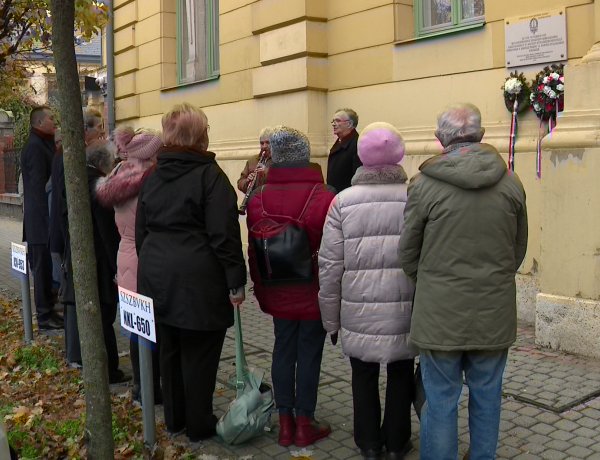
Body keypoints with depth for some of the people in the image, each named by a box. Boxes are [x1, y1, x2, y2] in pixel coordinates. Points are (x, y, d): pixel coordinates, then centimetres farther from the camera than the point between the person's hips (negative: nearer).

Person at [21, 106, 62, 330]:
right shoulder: (35, 147, -15)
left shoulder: (43, 145, 15)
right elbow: (39, 186, -19)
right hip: (42, 219, -9)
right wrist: (50, 220, -20)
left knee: (46, 267, 14)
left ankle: (47, 309, 22)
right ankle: (44, 315, 6)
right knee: (43, 267, -2)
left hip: (44, 218, 9)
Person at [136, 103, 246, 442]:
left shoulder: (153, 176, 9)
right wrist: (236, 281, -12)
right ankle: (199, 425, 17)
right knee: (198, 355, 5)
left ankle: (175, 418, 29)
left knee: (170, 351, 17)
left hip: (158, 276, 7)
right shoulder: (210, 175, -11)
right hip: (198, 280, -6)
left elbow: (141, 231, 14)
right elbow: (224, 235, -17)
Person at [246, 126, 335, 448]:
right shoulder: (324, 198, -17)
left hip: (277, 293, 3)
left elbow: (254, 251, 3)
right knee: (309, 354, 8)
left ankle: (285, 422, 23)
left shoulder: (258, 199, -5)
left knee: (283, 351, 14)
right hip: (315, 294, -3)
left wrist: (260, 289, 15)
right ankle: (305, 424, 19)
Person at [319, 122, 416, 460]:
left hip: (358, 312, 0)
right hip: (405, 310, 1)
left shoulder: (343, 201, -6)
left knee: (365, 375, 18)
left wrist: (331, 318, 6)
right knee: (401, 374, 18)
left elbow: (330, 266, -5)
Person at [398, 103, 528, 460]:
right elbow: (519, 249, 8)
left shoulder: (425, 185, -10)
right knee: (487, 398, 17)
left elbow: (408, 254, -1)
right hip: (494, 314, 3)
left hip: (441, 314, -3)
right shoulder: (510, 183, -2)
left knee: (441, 401, 9)